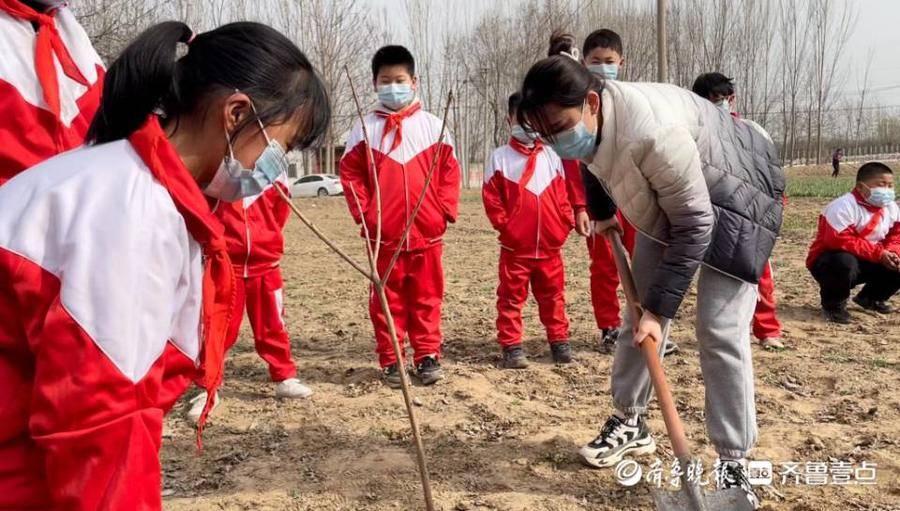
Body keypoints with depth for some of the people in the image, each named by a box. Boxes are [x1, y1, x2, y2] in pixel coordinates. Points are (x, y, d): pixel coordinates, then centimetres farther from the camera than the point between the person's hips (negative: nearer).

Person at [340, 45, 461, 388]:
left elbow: (449, 170, 6)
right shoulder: (365, 128, 3)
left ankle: (427, 356, 19)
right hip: (383, 233, 0)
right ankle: (390, 360, 17)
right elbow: (350, 172, 5)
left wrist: (445, 210, -2)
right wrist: (363, 212, -4)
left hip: (427, 231, 1)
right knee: (388, 297, 7)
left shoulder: (431, 125, 4)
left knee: (426, 296, 8)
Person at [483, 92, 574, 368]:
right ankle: (511, 346, 12)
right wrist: (504, 225, -8)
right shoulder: (500, 157, -2)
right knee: (511, 297, 4)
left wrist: (566, 223, 0)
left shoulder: (551, 156, 7)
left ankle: (559, 340, 26)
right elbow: (491, 197, -3)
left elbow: (561, 194, 9)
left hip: (550, 244, 3)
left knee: (553, 295, 14)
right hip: (515, 246, -3)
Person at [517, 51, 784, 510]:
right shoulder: (589, 121, -16)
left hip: (733, 201, -7)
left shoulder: (654, 133, -40)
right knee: (641, 308, 10)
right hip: (665, 198, 8)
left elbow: (694, 227, -32)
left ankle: (734, 465, -1)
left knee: (720, 332, -14)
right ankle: (629, 422, 26)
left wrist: (659, 307, -28)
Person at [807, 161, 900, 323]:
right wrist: (878, 253, -30)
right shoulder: (843, 206, -24)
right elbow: (840, 241, -32)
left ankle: (870, 298, 20)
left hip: (866, 262, 8)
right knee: (845, 263, -40)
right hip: (828, 260, -7)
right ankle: (833, 304, -12)